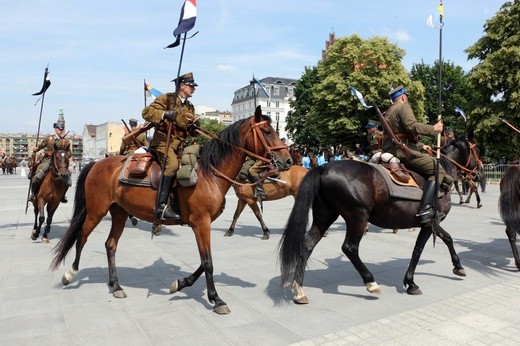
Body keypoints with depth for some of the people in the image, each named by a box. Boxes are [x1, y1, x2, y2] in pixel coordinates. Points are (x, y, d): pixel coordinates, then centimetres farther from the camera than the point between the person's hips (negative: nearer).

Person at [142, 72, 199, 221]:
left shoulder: (190, 107, 22)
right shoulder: (166, 99, 2)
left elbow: (191, 132, 24)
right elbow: (147, 112, -9)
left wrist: (195, 125, 1)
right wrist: (164, 114, -24)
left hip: (181, 144, 8)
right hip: (163, 140, -8)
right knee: (172, 164, -33)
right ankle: (161, 206, -36)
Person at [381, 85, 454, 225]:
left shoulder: (389, 111, 27)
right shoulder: (404, 106, -2)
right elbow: (412, 126, -20)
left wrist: (421, 145, 26)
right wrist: (433, 128, -10)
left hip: (389, 151, 10)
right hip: (403, 151, -10)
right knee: (438, 170, -11)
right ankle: (425, 210, -24)